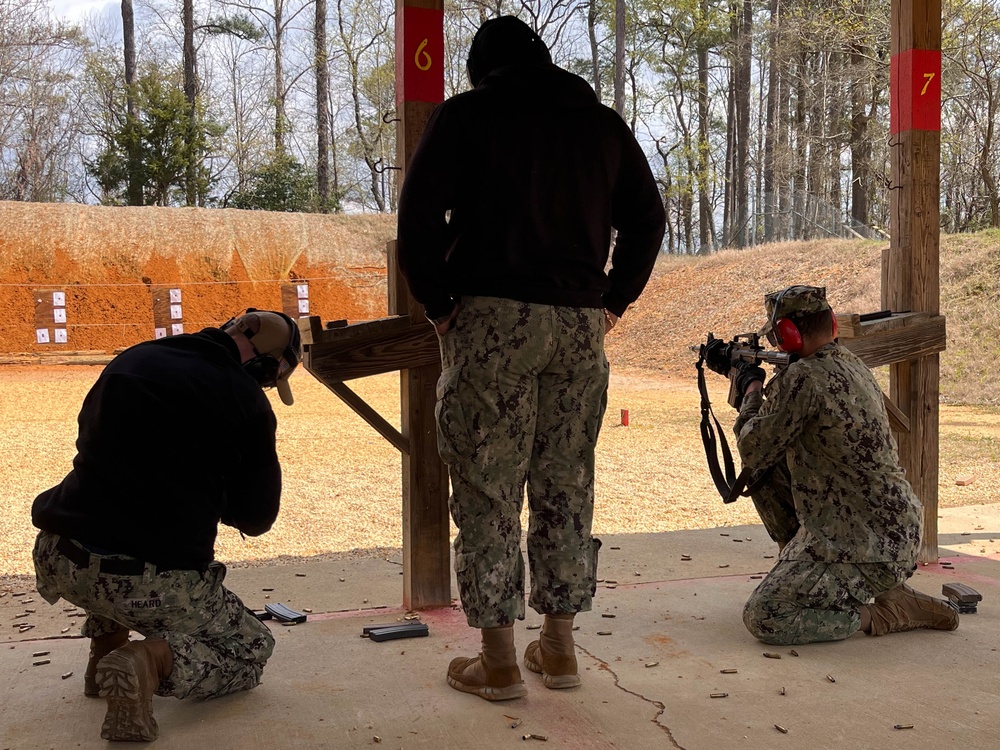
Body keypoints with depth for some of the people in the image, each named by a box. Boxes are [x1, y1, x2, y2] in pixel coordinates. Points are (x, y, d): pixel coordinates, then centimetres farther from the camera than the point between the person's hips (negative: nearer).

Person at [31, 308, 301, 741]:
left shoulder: (130, 360, 9)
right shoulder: (246, 400, -6)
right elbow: (257, 518, 1)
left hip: (58, 561, 6)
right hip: (152, 582, -5)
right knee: (252, 651, 18)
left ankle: (104, 655, 26)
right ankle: (156, 659, -11)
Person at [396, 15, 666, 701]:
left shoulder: (465, 115, 4)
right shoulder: (604, 124, 16)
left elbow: (419, 215, -5)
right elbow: (648, 218, 15)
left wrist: (437, 303, 3)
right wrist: (615, 301, 16)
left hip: (492, 317, -4)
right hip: (581, 324, 4)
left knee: (487, 489, 1)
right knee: (566, 486, 12)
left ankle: (499, 661, 5)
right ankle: (560, 646, 20)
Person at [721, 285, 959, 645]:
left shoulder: (803, 377, -22)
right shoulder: (854, 366, 8)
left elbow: (755, 451, -10)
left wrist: (752, 388, 4)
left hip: (871, 548, -10)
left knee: (761, 618, -11)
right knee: (768, 473, 16)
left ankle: (884, 611, -3)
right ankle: (796, 569, 25)